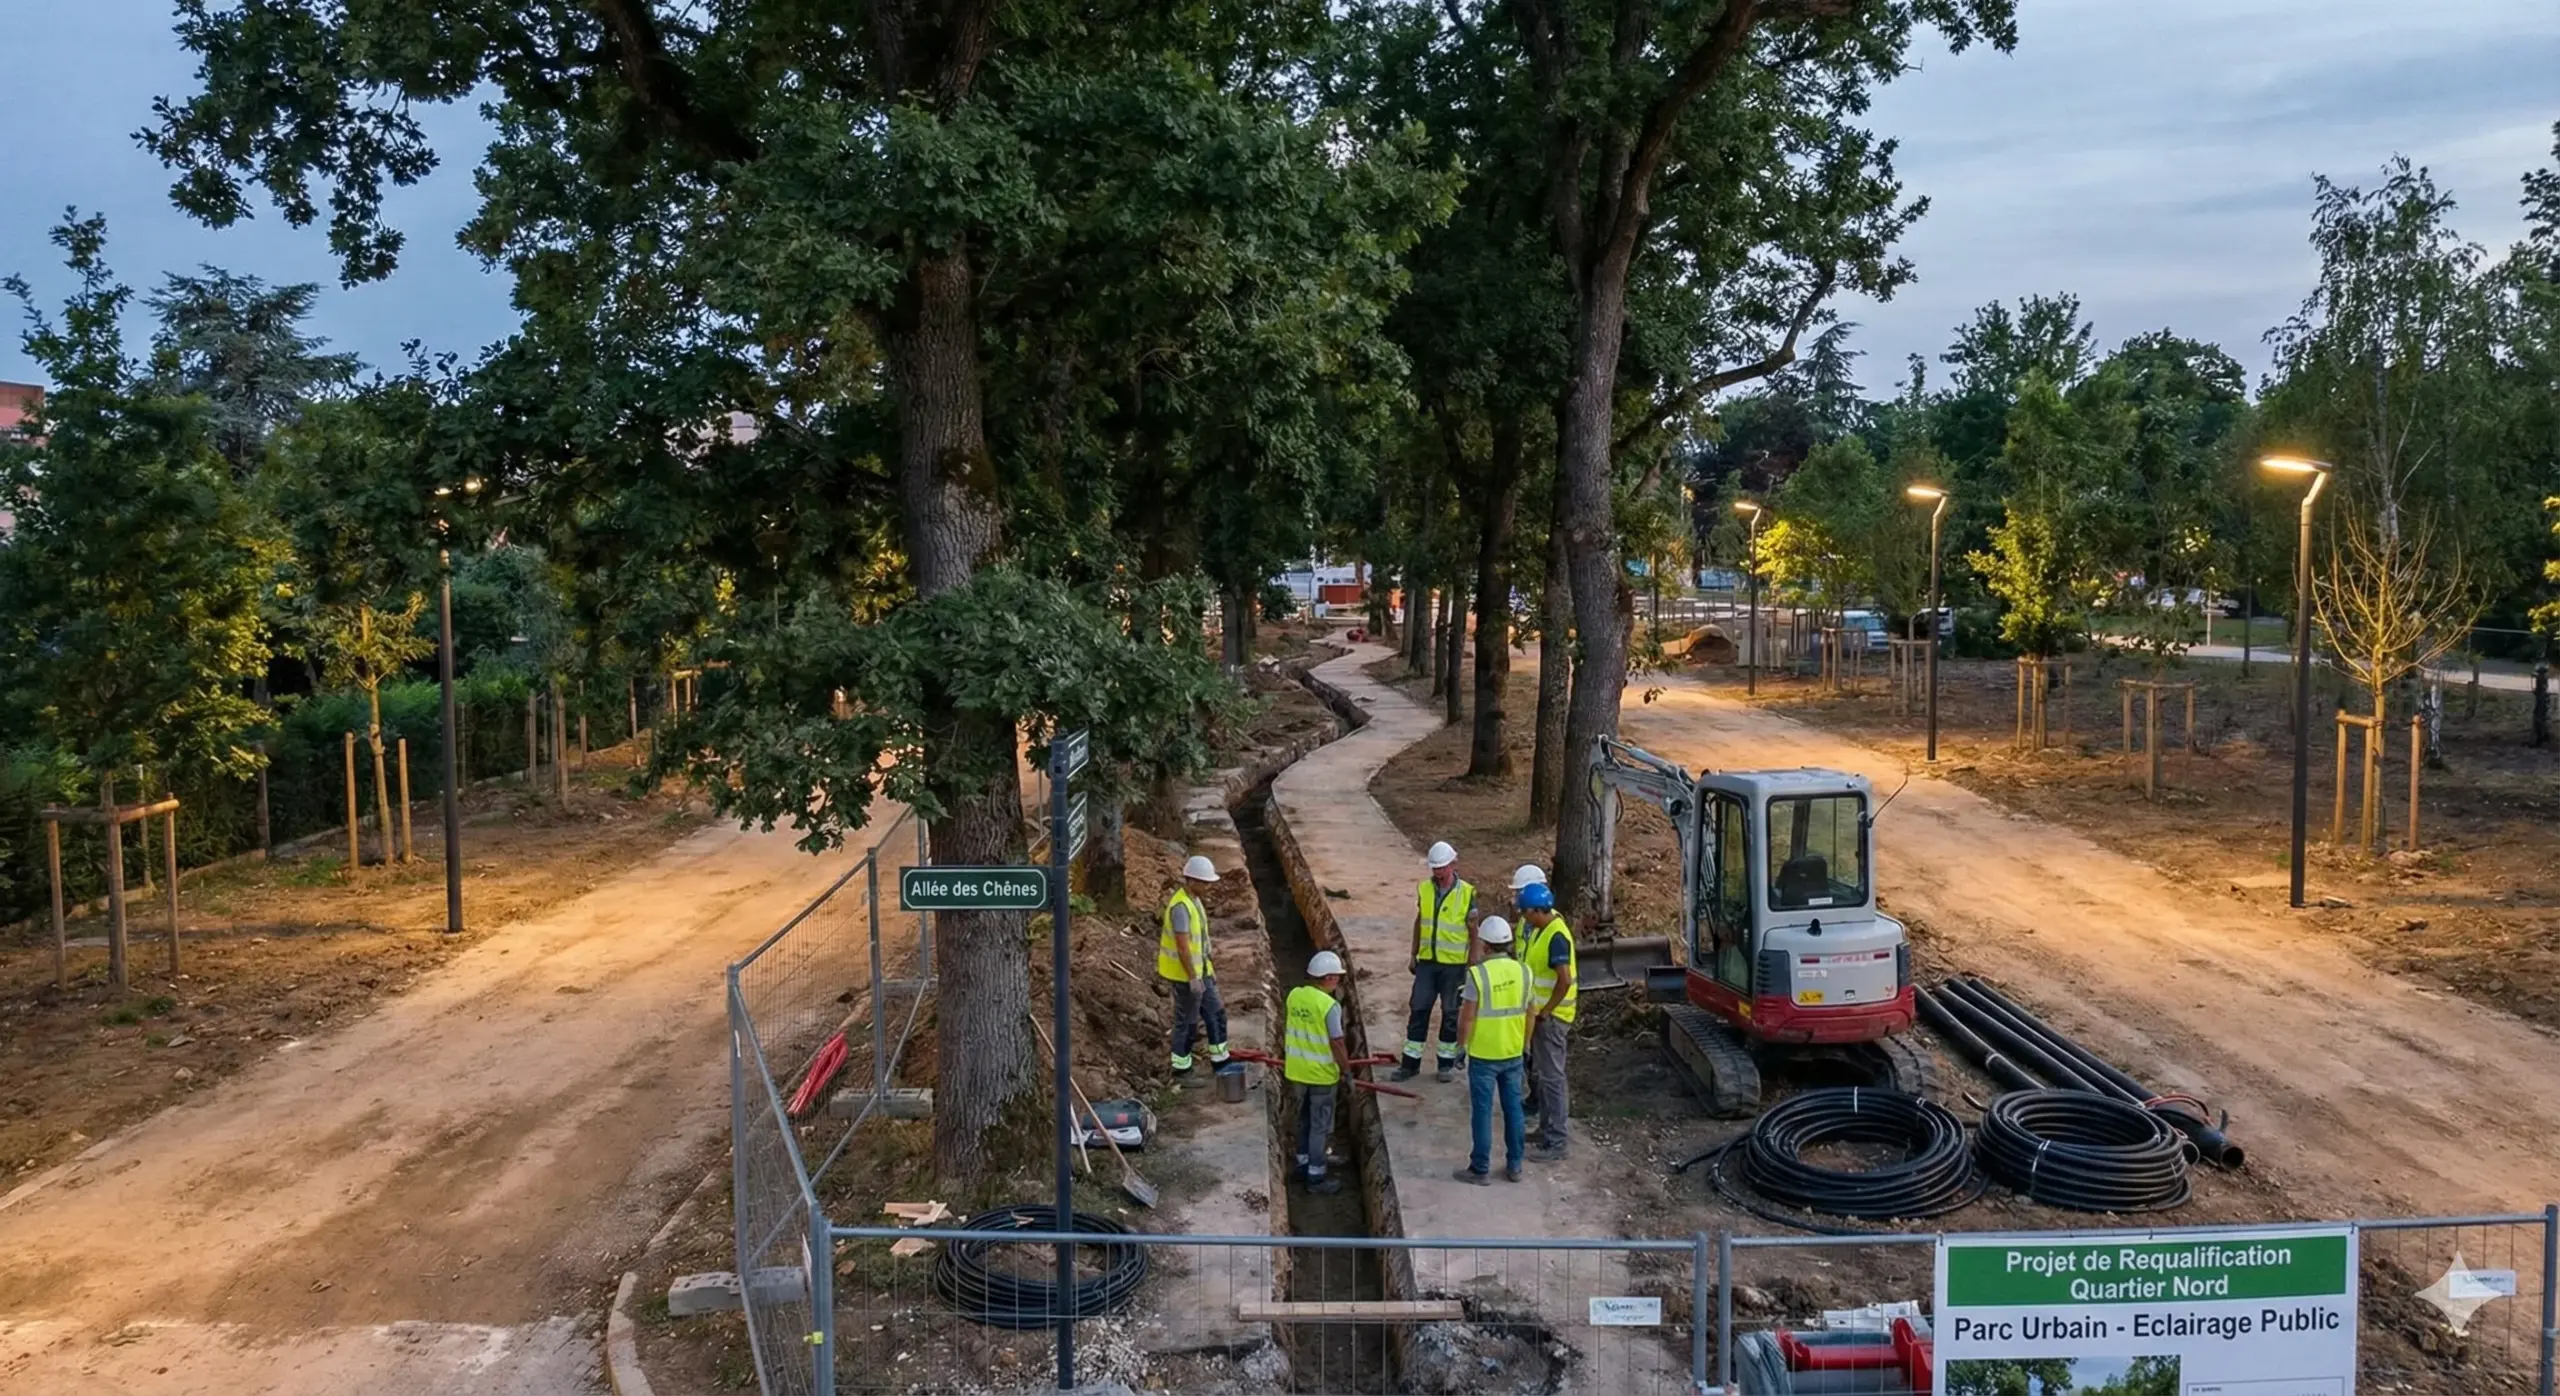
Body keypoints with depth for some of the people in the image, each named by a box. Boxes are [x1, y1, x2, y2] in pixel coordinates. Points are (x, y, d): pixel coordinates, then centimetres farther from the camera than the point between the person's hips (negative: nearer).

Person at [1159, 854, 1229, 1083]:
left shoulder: (1193, 899, 6)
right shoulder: (1181, 906, -25)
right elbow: (1182, 946, -26)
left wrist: (1209, 968, 20)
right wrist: (1193, 978, -22)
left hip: (1199, 970, 10)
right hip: (1185, 974, -10)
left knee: (1216, 1014, 16)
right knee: (1187, 1022, 3)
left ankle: (1220, 1061, 29)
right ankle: (1181, 1070, 17)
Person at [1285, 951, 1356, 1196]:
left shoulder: (1294, 995, -3)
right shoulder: (1330, 1005, -22)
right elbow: (1337, 1044, -19)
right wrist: (1348, 1072, -7)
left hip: (1297, 1070, 6)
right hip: (1321, 1074, -6)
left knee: (1304, 1119, 22)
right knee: (1320, 1125, 6)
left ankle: (1303, 1162, 35)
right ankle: (1316, 1176, 13)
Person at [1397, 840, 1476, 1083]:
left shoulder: (1467, 892, -9)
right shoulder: (1424, 889, 2)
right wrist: (1413, 955, 13)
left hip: (1454, 963, -3)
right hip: (1427, 961, 3)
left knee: (1451, 1013, 7)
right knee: (1419, 1010, 5)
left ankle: (1447, 1062, 19)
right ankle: (1410, 1062, 12)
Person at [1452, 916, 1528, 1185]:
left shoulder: (1477, 974, -18)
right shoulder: (1522, 972, -3)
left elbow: (1467, 1015, -15)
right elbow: (1528, 1013, 5)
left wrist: (1461, 1043, 1)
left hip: (1483, 1054, -4)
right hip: (1513, 1053, 4)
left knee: (1482, 1111, 5)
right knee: (1513, 1108, 14)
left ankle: (1480, 1169, 12)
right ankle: (1514, 1166, 22)